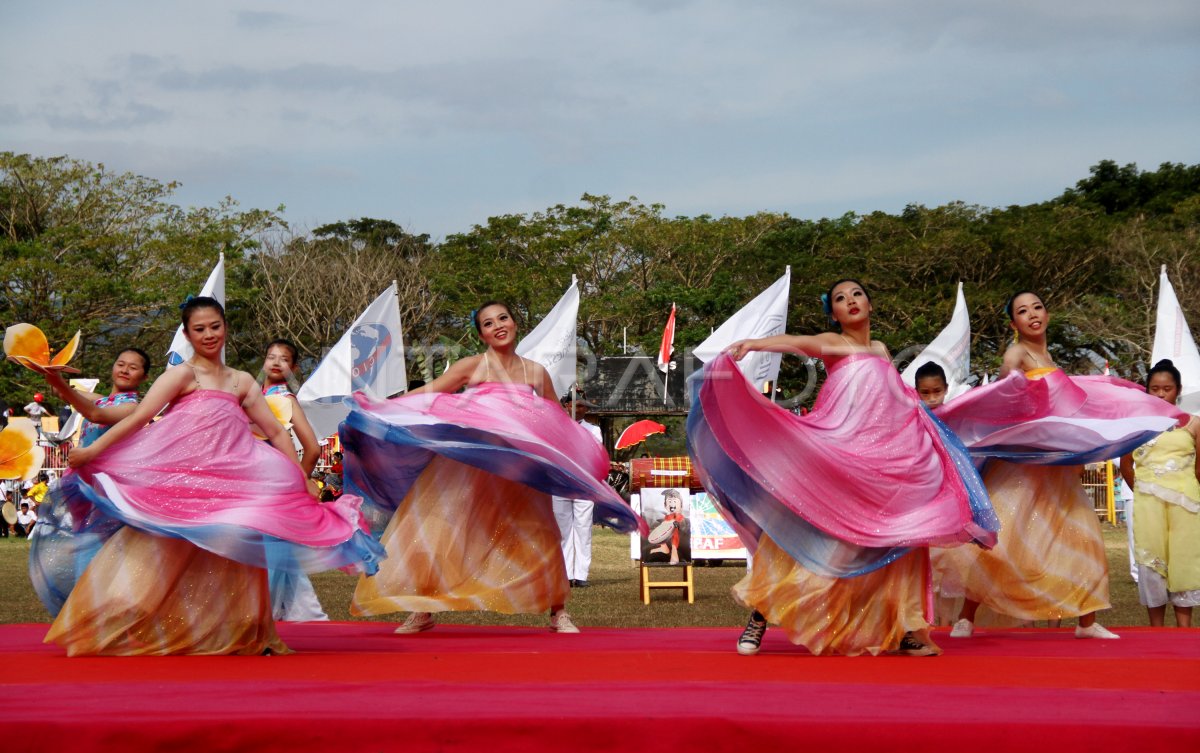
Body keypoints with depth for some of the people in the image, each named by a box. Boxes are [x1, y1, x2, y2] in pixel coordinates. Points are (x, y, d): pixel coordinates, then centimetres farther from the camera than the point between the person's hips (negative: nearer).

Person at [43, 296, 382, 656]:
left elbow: (275, 431, 16)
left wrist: (301, 479, 11)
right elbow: (139, 418, -10)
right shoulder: (183, 374, -2)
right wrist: (91, 451, -17)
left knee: (224, 570, 6)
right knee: (161, 562, -5)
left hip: (225, 488, 5)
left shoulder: (242, 381, 15)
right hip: (180, 487, -5)